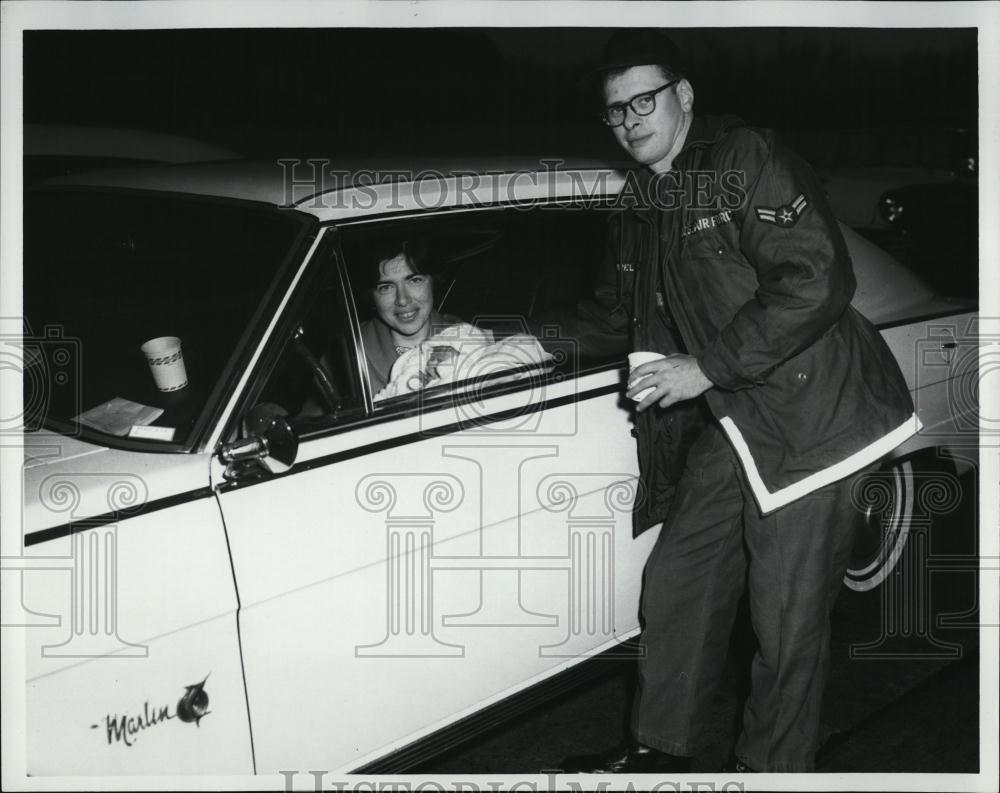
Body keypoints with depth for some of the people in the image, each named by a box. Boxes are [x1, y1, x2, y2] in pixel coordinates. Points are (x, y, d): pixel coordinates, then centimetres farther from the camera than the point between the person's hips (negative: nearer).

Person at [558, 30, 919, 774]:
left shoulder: (745, 157, -12)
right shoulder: (641, 204, 13)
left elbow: (819, 281, -21)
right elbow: (621, 305, 28)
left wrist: (707, 368, -21)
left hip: (806, 418, -8)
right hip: (726, 424, 8)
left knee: (789, 620, -1)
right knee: (676, 587, 12)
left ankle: (771, 768, 16)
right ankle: (660, 751, 29)